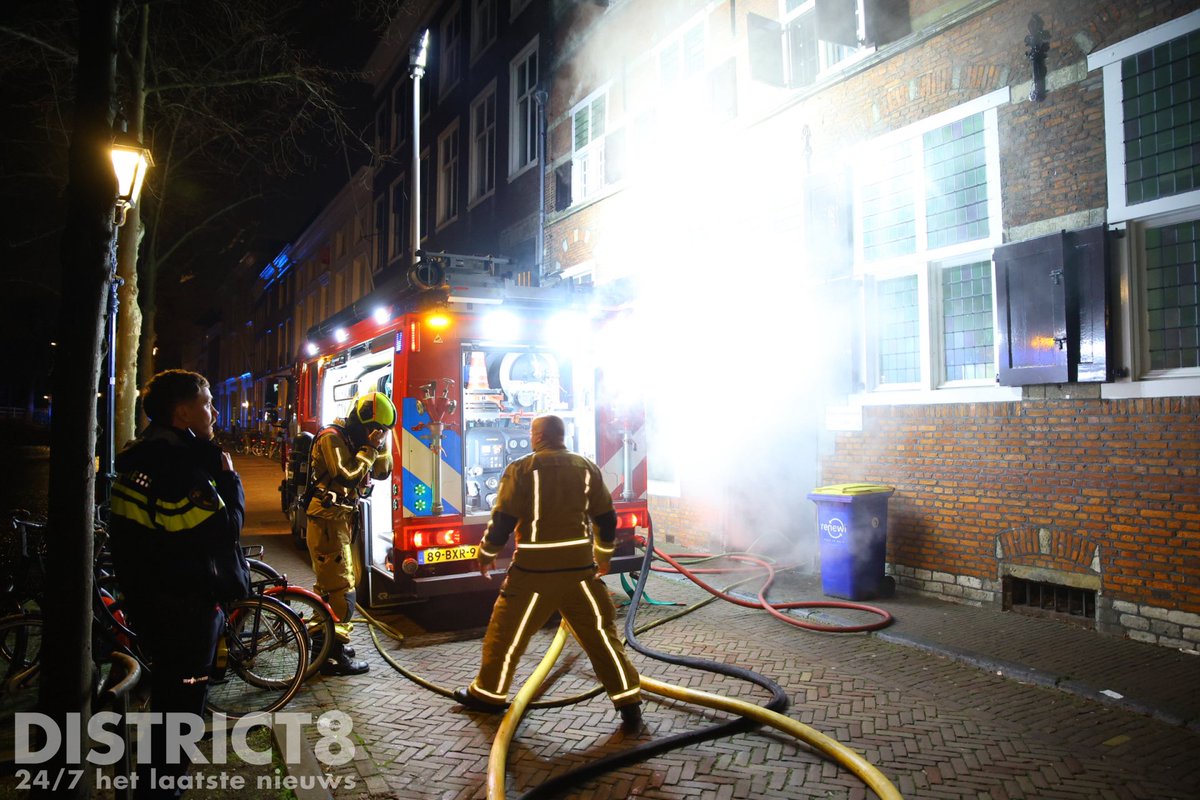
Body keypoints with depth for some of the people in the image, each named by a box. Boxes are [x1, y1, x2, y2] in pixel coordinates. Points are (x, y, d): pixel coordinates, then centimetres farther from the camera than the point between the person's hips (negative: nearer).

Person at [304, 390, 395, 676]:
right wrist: (369, 449, -17)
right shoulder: (332, 438, -15)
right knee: (342, 588, -9)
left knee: (328, 583, 19)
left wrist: (381, 444, -4)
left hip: (342, 519, 10)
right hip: (328, 520, -10)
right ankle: (335, 656, -2)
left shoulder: (356, 440, 12)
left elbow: (382, 472, 9)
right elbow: (348, 477, -25)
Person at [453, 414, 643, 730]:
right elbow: (606, 518, 9)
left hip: (535, 569, -3)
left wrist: (486, 555, 9)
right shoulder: (587, 467, 4)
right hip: (579, 567, 3)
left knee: (507, 632, 14)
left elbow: (502, 520, -8)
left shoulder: (521, 469, -7)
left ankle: (488, 693, 29)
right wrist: (603, 556, 25)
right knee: (600, 631, 10)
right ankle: (629, 701, 10)